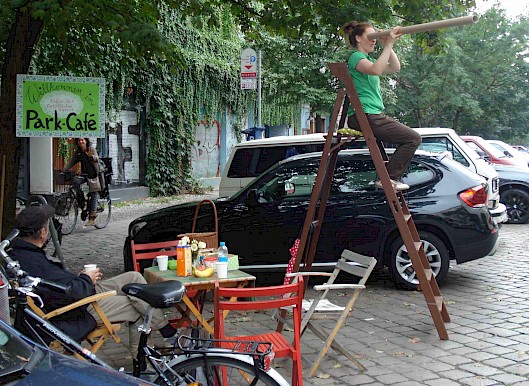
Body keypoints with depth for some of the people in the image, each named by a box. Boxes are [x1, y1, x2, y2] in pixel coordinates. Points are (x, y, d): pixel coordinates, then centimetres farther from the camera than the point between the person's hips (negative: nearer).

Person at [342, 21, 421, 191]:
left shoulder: (368, 59, 22)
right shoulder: (356, 57, -8)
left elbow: (395, 67, 14)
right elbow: (376, 70, -30)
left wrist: (388, 45, 4)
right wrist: (389, 45, -27)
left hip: (375, 115, 11)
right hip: (364, 115, -11)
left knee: (412, 137, 17)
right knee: (413, 138, -10)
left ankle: (390, 177, 12)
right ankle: (389, 178, -8)